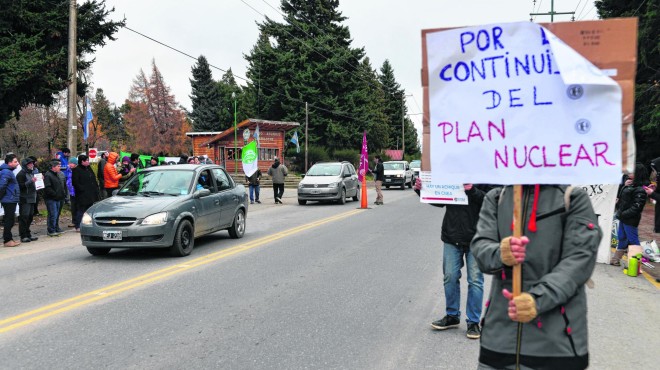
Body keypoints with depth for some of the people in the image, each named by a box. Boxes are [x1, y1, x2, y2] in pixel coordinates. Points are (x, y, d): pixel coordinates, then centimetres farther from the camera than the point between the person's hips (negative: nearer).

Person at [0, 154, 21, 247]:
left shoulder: (9, 171, 17)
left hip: (11, 201, 10)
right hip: (9, 200, -10)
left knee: (9, 220, 16)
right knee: (9, 220, -5)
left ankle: (9, 238, 24)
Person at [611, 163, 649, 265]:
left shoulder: (640, 189, -17)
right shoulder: (631, 185, 10)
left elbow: (636, 207, -22)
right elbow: (622, 197, 18)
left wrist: (623, 214, -20)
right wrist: (625, 186, 2)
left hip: (630, 219, -10)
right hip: (623, 217, 10)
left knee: (632, 240, -3)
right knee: (622, 238, 17)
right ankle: (616, 259, 28)